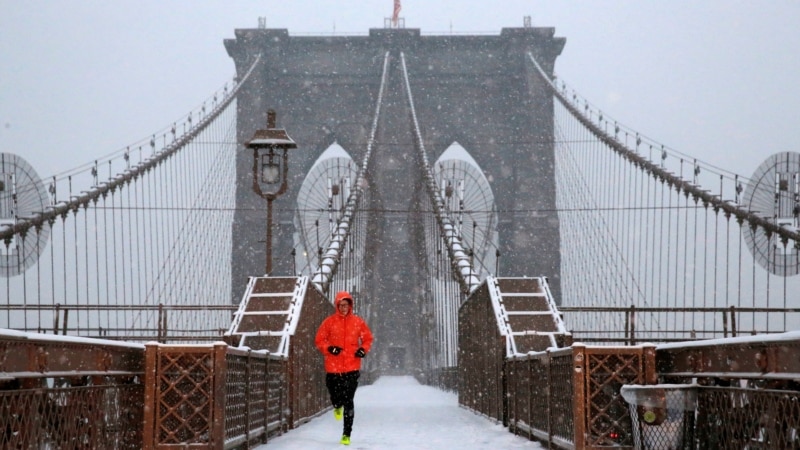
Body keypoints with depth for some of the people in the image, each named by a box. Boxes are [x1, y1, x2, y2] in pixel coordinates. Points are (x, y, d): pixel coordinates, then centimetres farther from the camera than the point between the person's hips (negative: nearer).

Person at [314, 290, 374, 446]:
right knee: (335, 396, 8)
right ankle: (337, 406, 48)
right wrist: (329, 349, -13)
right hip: (333, 367, 1)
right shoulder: (329, 322, 0)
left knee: (348, 401, -5)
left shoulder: (358, 322, 3)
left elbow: (368, 338, 15)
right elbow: (319, 340, 4)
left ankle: (347, 434, 0)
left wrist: (363, 350, -4)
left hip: (352, 367, 0)